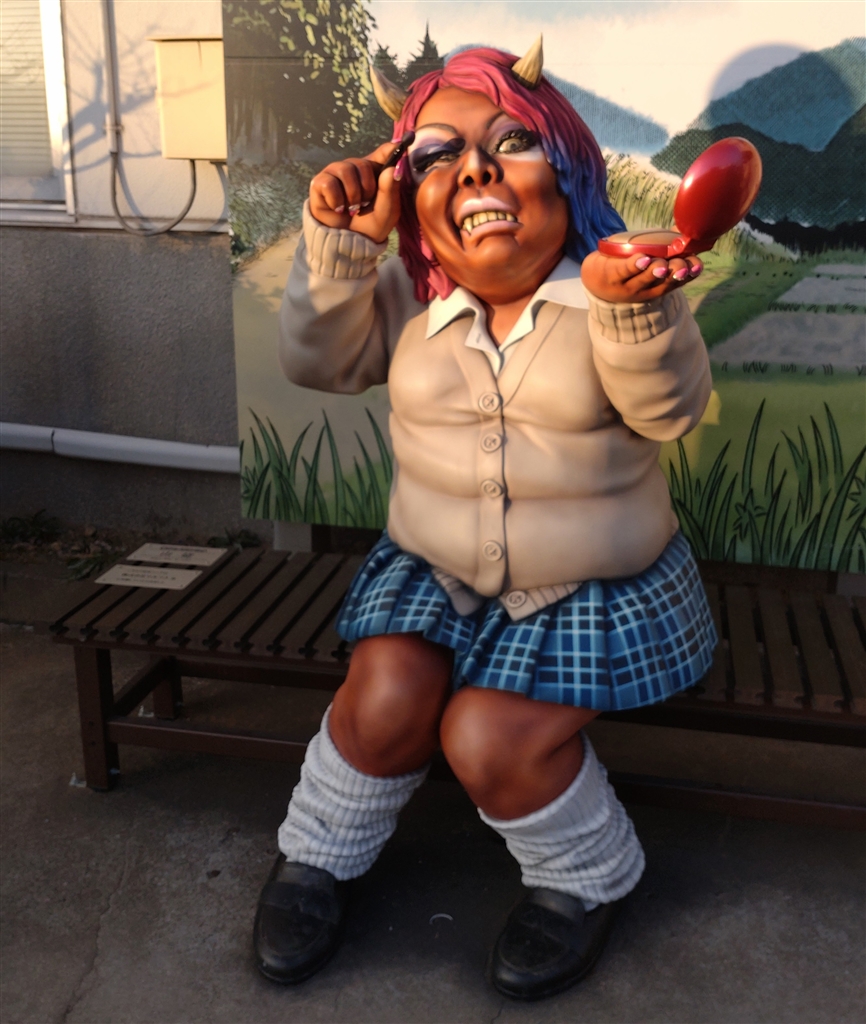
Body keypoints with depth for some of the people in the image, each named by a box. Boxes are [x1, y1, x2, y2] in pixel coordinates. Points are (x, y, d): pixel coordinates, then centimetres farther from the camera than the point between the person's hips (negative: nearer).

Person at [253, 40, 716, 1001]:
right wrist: (338, 243, -23)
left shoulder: (620, 286, -11)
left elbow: (669, 407, -23)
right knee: (387, 695, -21)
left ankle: (588, 878, 13)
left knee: (491, 740, -20)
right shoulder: (405, 297, -2)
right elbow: (317, 360, -9)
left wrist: (629, 308, -43)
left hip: (597, 587, -3)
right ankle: (316, 856, 11)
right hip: (434, 568, 3)